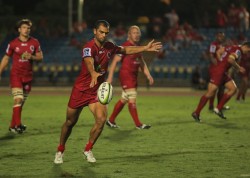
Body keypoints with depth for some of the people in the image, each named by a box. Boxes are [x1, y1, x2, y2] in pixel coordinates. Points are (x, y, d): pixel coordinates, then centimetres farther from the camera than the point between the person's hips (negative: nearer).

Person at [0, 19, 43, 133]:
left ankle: (13, 125, 16)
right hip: (16, 74, -3)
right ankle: (17, 124, -21)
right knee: (18, 99, -18)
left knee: (22, 102, 7)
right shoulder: (13, 43, -2)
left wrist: (32, 57, -14)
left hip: (28, 75, 3)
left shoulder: (35, 43, 4)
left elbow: (40, 57, 7)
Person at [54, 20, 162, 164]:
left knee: (101, 119, -16)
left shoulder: (109, 47, -1)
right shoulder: (89, 47, -23)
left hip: (97, 91, 4)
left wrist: (145, 48, 14)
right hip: (81, 89, -4)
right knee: (70, 122, 8)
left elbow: (126, 50, 18)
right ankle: (60, 151, 29)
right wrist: (94, 74, -65)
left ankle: (88, 150, 4)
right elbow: (89, 63, -44)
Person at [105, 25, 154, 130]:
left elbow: (142, 63, 22)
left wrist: (148, 75, 12)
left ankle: (111, 121, 23)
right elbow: (115, 61, -13)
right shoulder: (125, 47, -12)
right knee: (132, 100, -9)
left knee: (123, 100, 13)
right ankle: (138, 124, -6)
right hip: (126, 75, -8)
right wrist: (110, 77, -18)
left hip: (134, 76, 9)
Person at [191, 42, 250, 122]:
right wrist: (238, 68, -15)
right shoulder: (238, 51, -12)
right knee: (210, 93, -9)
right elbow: (230, 59, -29)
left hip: (223, 73, 10)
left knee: (233, 89, 4)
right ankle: (196, 113, -1)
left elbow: (219, 52, 21)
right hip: (218, 72, -10)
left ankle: (218, 109, 7)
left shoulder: (232, 47, 16)